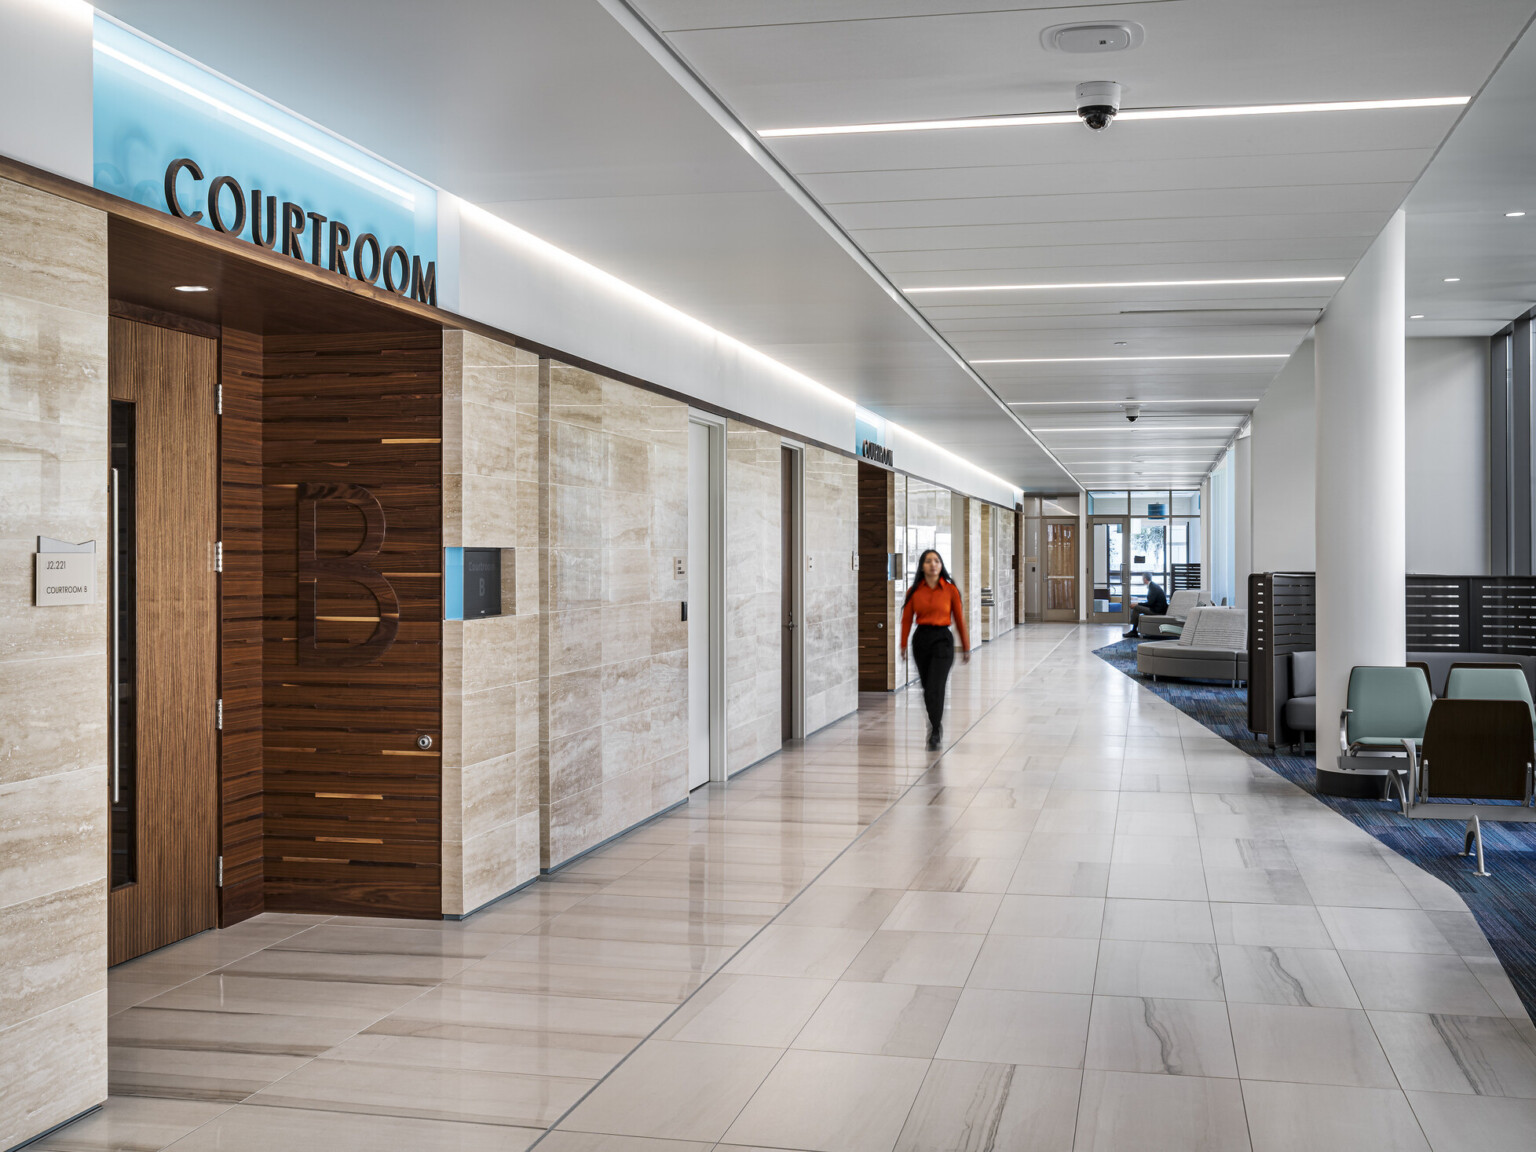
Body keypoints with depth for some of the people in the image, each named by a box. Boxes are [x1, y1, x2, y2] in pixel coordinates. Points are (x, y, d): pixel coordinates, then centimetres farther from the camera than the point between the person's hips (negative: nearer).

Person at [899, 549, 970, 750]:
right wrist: (903, 645, -2)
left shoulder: (950, 590, -3)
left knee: (935, 689, -13)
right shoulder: (914, 591, 1)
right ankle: (936, 723, 35)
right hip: (921, 639, 3)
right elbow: (906, 619, 3)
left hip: (942, 639, -3)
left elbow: (959, 619, 1)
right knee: (927, 689, 12)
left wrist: (966, 647, 5)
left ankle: (935, 734, -5)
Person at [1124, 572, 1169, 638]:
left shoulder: (1153, 587, -16)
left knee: (1136, 608, -15)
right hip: (1158, 609, 10)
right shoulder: (1153, 585, 15)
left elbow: (1150, 603, -22)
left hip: (1158, 611, -10)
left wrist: (1137, 605, -15)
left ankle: (1133, 631, -10)